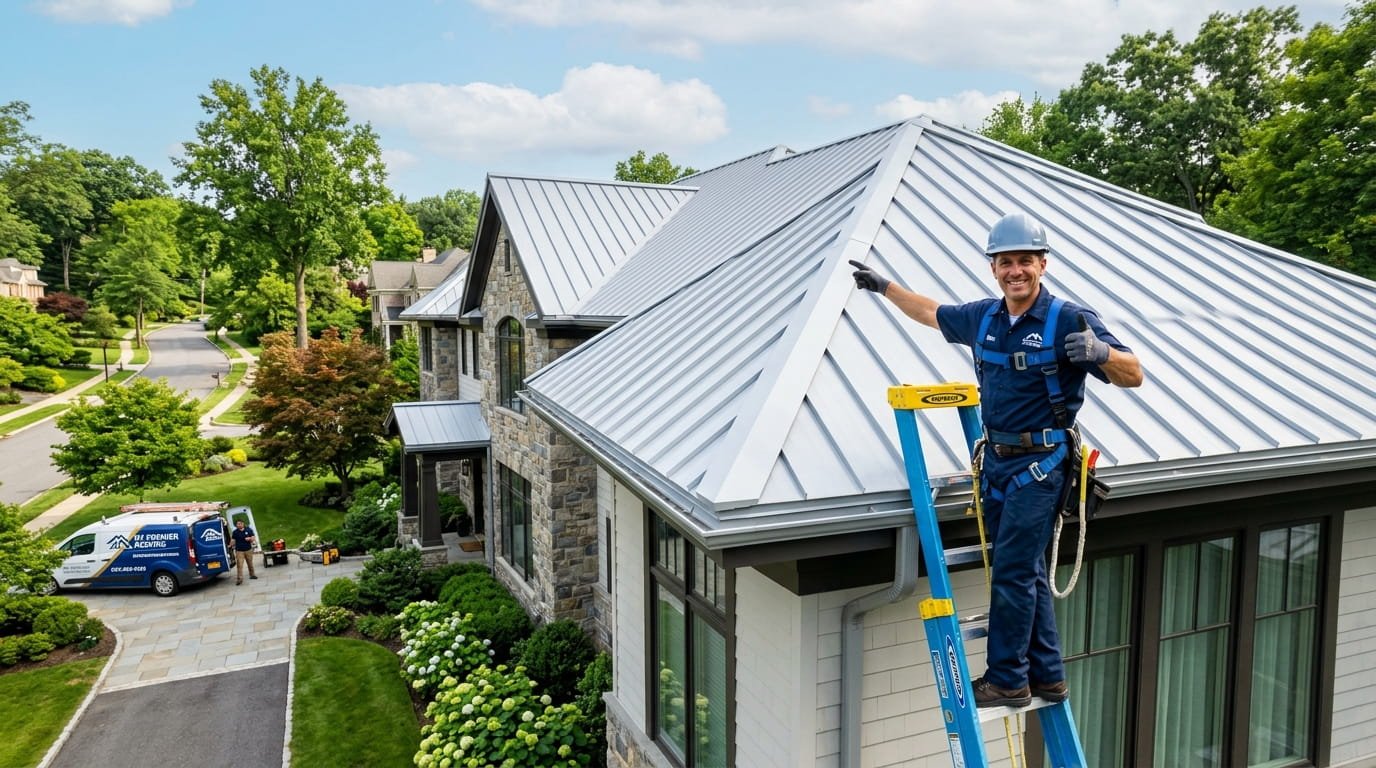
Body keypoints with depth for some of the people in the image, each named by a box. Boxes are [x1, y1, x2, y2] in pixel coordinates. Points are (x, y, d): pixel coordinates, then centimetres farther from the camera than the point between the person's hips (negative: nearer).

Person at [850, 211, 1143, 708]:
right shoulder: (983, 318, 6)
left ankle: (1007, 680, 8)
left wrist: (1100, 353, -35)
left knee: (1012, 574, -5)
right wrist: (884, 286, 27)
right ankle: (1047, 678, 24)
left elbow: (1133, 376, -14)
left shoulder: (1068, 320, -12)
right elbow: (933, 314, 24)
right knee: (1026, 574, 13)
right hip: (997, 460, 7)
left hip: (1041, 463, -6)